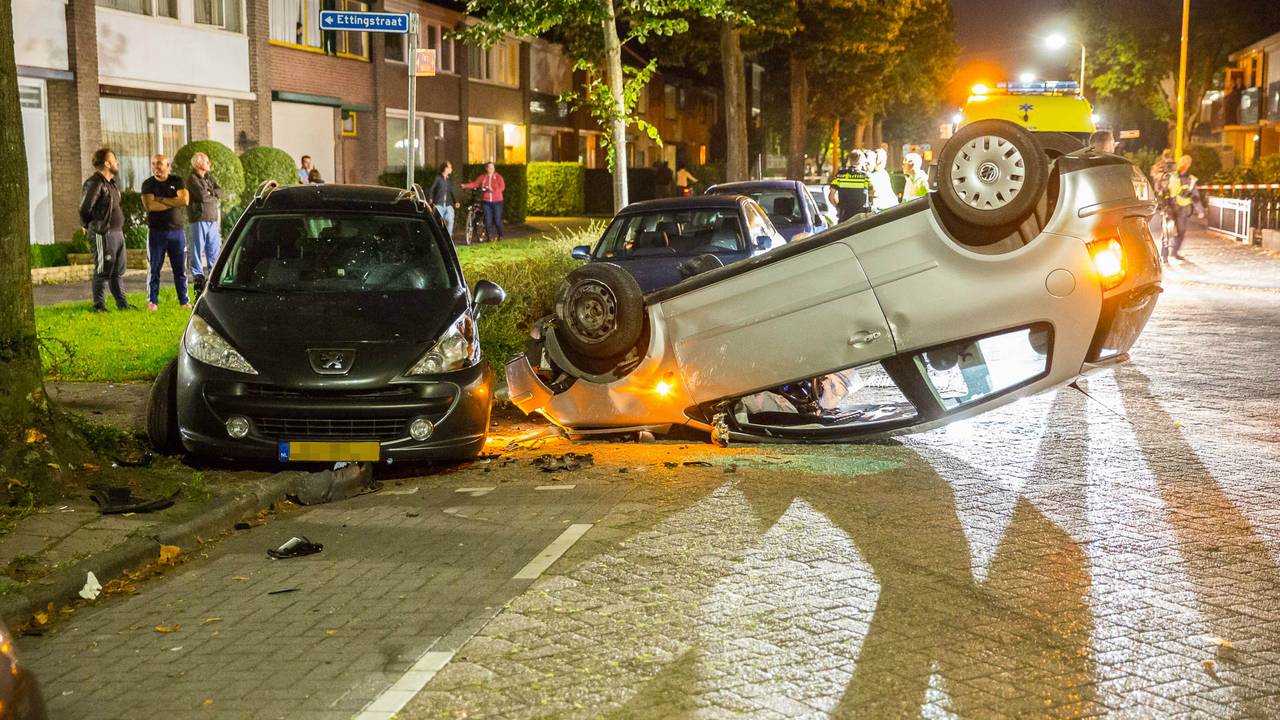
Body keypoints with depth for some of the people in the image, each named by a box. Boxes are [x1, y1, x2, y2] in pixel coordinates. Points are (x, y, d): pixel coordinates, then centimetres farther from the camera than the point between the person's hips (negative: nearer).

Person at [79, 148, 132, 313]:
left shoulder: (112, 183, 15)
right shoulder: (95, 183, -15)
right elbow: (85, 208, -19)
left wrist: (120, 228, 16)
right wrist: (87, 225, -3)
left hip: (117, 232, 9)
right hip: (103, 235, -9)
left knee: (118, 271, 14)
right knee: (103, 272, -2)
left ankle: (122, 303, 21)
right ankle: (99, 305, 7)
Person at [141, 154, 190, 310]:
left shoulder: (177, 181, 6)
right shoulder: (148, 184, 3)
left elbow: (185, 200, -10)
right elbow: (149, 205, -13)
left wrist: (161, 199, -9)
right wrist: (174, 202, -8)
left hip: (177, 231, 1)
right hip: (156, 232, -1)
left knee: (180, 269, 4)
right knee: (154, 269, 1)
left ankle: (184, 301, 10)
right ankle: (152, 301, 7)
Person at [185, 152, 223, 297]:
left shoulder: (209, 177, 16)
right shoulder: (192, 179, -6)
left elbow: (220, 191, 6)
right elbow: (202, 196, -17)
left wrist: (208, 193, -10)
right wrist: (213, 195, 0)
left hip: (212, 219, 7)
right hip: (199, 218, -7)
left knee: (214, 247, 10)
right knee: (197, 250, -4)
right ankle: (198, 277, -1)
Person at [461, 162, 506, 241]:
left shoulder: (498, 177, 3)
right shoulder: (482, 177, 8)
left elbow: (502, 187, -7)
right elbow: (474, 184, 2)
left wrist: (493, 190, -21)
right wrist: (465, 186, -11)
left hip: (497, 201, -2)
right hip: (486, 202, 2)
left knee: (497, 220, -2)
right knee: (488, 220, -2)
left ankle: (500, 236, 17)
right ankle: (490, 236, 8)